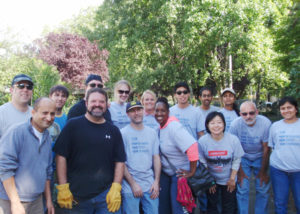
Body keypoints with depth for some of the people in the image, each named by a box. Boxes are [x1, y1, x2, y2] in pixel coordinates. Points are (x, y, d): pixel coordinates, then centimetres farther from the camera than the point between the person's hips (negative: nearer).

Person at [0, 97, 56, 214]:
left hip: (37, 200, 6)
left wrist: (48, 199, 15)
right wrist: (15, 203, -16)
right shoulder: (17, 131, -15)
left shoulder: (47, 137, 8)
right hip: (12, 201, -6)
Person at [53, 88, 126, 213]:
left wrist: (116, 188, -4)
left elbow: (120, 161, 6)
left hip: (106, 196, 2)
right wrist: (62, 188, -8)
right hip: (76, 197, -1)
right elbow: (61, 156, -4)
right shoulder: (73, 125, -2)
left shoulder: (113, 131, 5)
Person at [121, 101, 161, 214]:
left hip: (150, 184, 3)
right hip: (130, 186, -3)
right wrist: (133, 184, -9)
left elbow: (156, 157, 9)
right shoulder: (123, 133, -4)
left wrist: (156, 181, 1)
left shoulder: (152, 132, 8)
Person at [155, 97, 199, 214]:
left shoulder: (173, 127, -24)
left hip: (180, 173, -8)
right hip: (165, 172, 8)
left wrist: (192, 172, -27)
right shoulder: (160, 126, 0)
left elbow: (192, 146, -34)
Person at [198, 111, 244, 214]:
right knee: (211, 205, 18)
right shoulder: (202, 141, -20)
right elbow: (203, 162, -9)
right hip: (211, 180, 0)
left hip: (229, 180, 0)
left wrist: (232, 179, -5)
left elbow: (237, 160, -8)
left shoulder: (233, 139, -20)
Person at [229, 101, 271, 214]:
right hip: (243, 158, 0)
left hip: (260, 158, 1)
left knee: (263, 189, 1)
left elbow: (266, 148, -12)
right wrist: (239, 171, -9)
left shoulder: (265, 123, -22)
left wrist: (263, 171, -6)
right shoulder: (235, 124, -22)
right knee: (242, 190, -4)